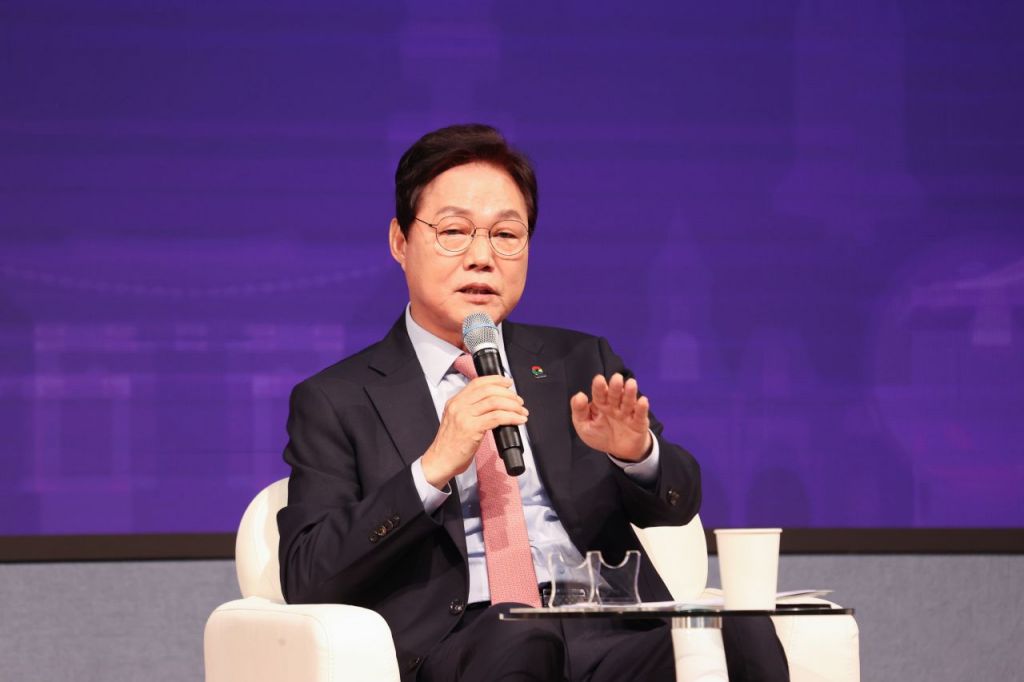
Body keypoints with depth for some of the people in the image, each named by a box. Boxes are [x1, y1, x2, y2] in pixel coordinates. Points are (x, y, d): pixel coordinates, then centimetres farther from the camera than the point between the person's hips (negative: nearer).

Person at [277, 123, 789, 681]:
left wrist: (636, 452, -10)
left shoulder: (581, 366, 24)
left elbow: (677, 504, 14)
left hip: (616, 633, 3)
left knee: (743, 636, -31)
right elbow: (306, 582, 0)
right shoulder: (333, 402, 12)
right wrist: (433, 469, -13)